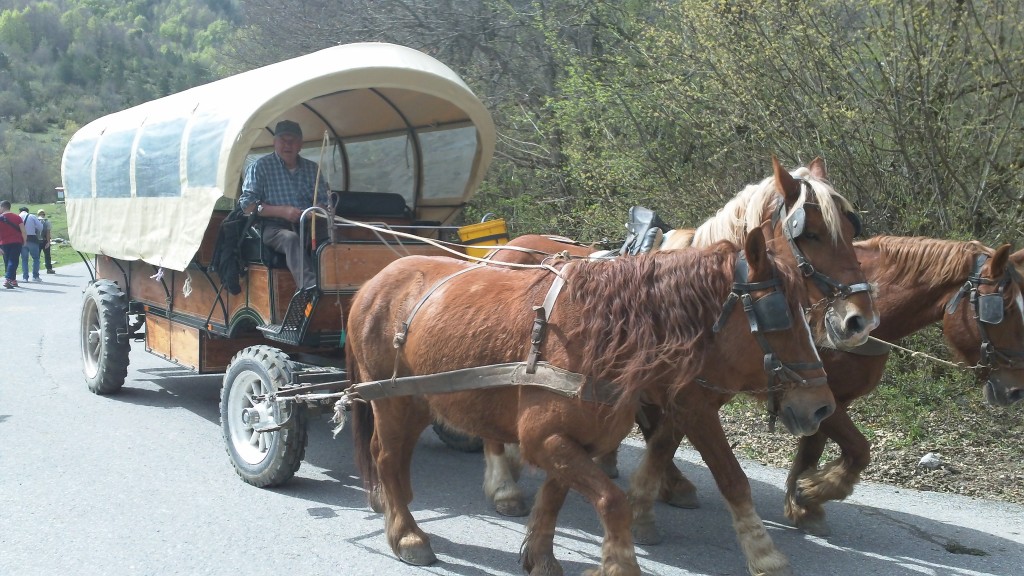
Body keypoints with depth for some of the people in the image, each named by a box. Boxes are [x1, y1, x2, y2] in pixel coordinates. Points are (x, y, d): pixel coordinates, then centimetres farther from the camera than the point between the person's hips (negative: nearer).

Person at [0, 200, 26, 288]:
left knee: (7, 262, 15)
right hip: (16, 242, -1)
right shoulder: (17, 217, 1)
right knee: (13, 261, -4)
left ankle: (13, 280, 19)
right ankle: (8, 279, -21)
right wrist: (24, 241, 9)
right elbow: (23, 231, -3)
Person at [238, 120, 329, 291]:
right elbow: (246, 204, 1)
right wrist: (281, 211, -11)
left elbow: (325, 201, 20)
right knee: (290, 238, -40)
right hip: (274, 228, -3)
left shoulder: (312, 168, 20)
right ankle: (310, 287, -59)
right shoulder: (260, 167, 8)